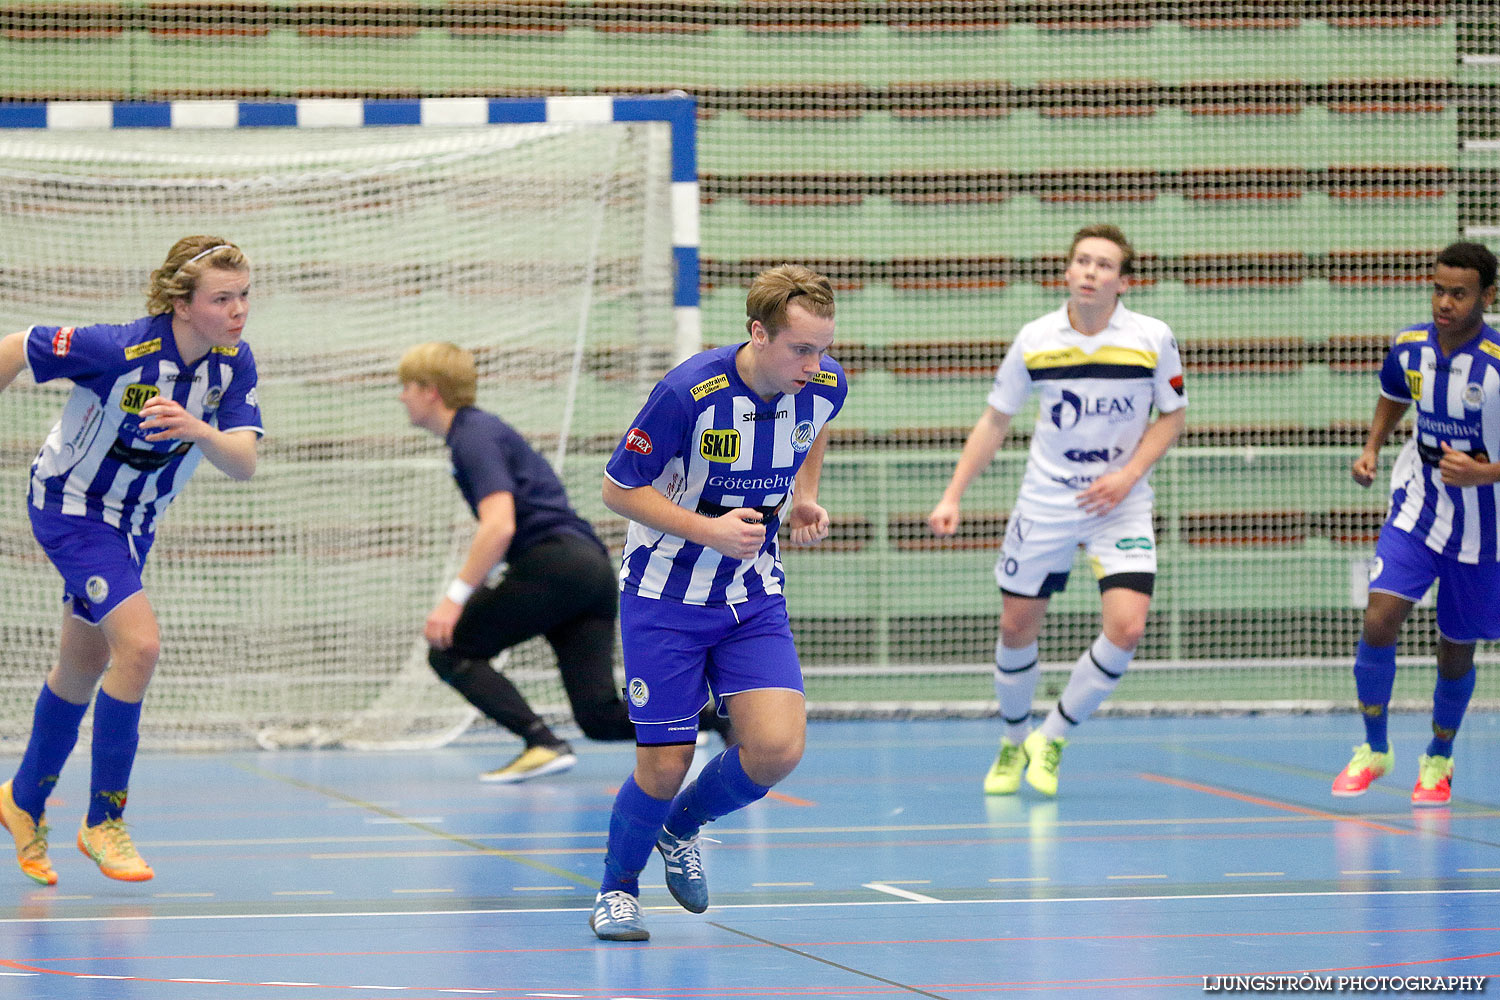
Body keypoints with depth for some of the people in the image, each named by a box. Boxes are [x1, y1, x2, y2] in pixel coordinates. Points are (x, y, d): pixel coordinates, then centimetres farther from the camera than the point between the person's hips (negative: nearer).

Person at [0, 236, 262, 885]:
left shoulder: (234, 364, -14)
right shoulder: (121, 350, -31)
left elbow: (243, 463, -23)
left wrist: (199, 431, -43)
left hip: (132, 522, 7)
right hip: (70, 506, -7)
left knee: (82, 671, 19)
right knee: (139, 644, -22)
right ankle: (104, 820, -9)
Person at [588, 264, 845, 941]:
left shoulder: (825, 387, -10)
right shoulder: (689, 393, -26)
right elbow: (618, 489, -14)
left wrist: (805, 501, 0)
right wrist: (708, 530, -24)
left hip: (753, 593, 4)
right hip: (666, 592, -4)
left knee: (778, 747, -12)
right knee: (665, 765, -4)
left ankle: (682, 827, 19)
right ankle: (617, 887, 26)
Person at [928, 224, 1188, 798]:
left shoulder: (1152, 339, -9)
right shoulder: (1035, 341, -5)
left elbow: (1173, 415, 3)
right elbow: (995, 421, 6)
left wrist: (1128, 474, -12)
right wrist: (953, 497, 0)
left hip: (1119, 505, -1)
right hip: (1044, 501, 1)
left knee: (1126, 628, -16)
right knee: (1017, 626, 5)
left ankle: (1052, 738, 4)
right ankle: (1013, 741, 31)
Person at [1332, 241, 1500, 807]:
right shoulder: (1410, 346, -7)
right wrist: (1371, 449, 2)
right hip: (1416, 508, 3)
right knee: (1378, 622, -15)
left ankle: (1438, 761, 33)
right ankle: (1374, 750, 5)